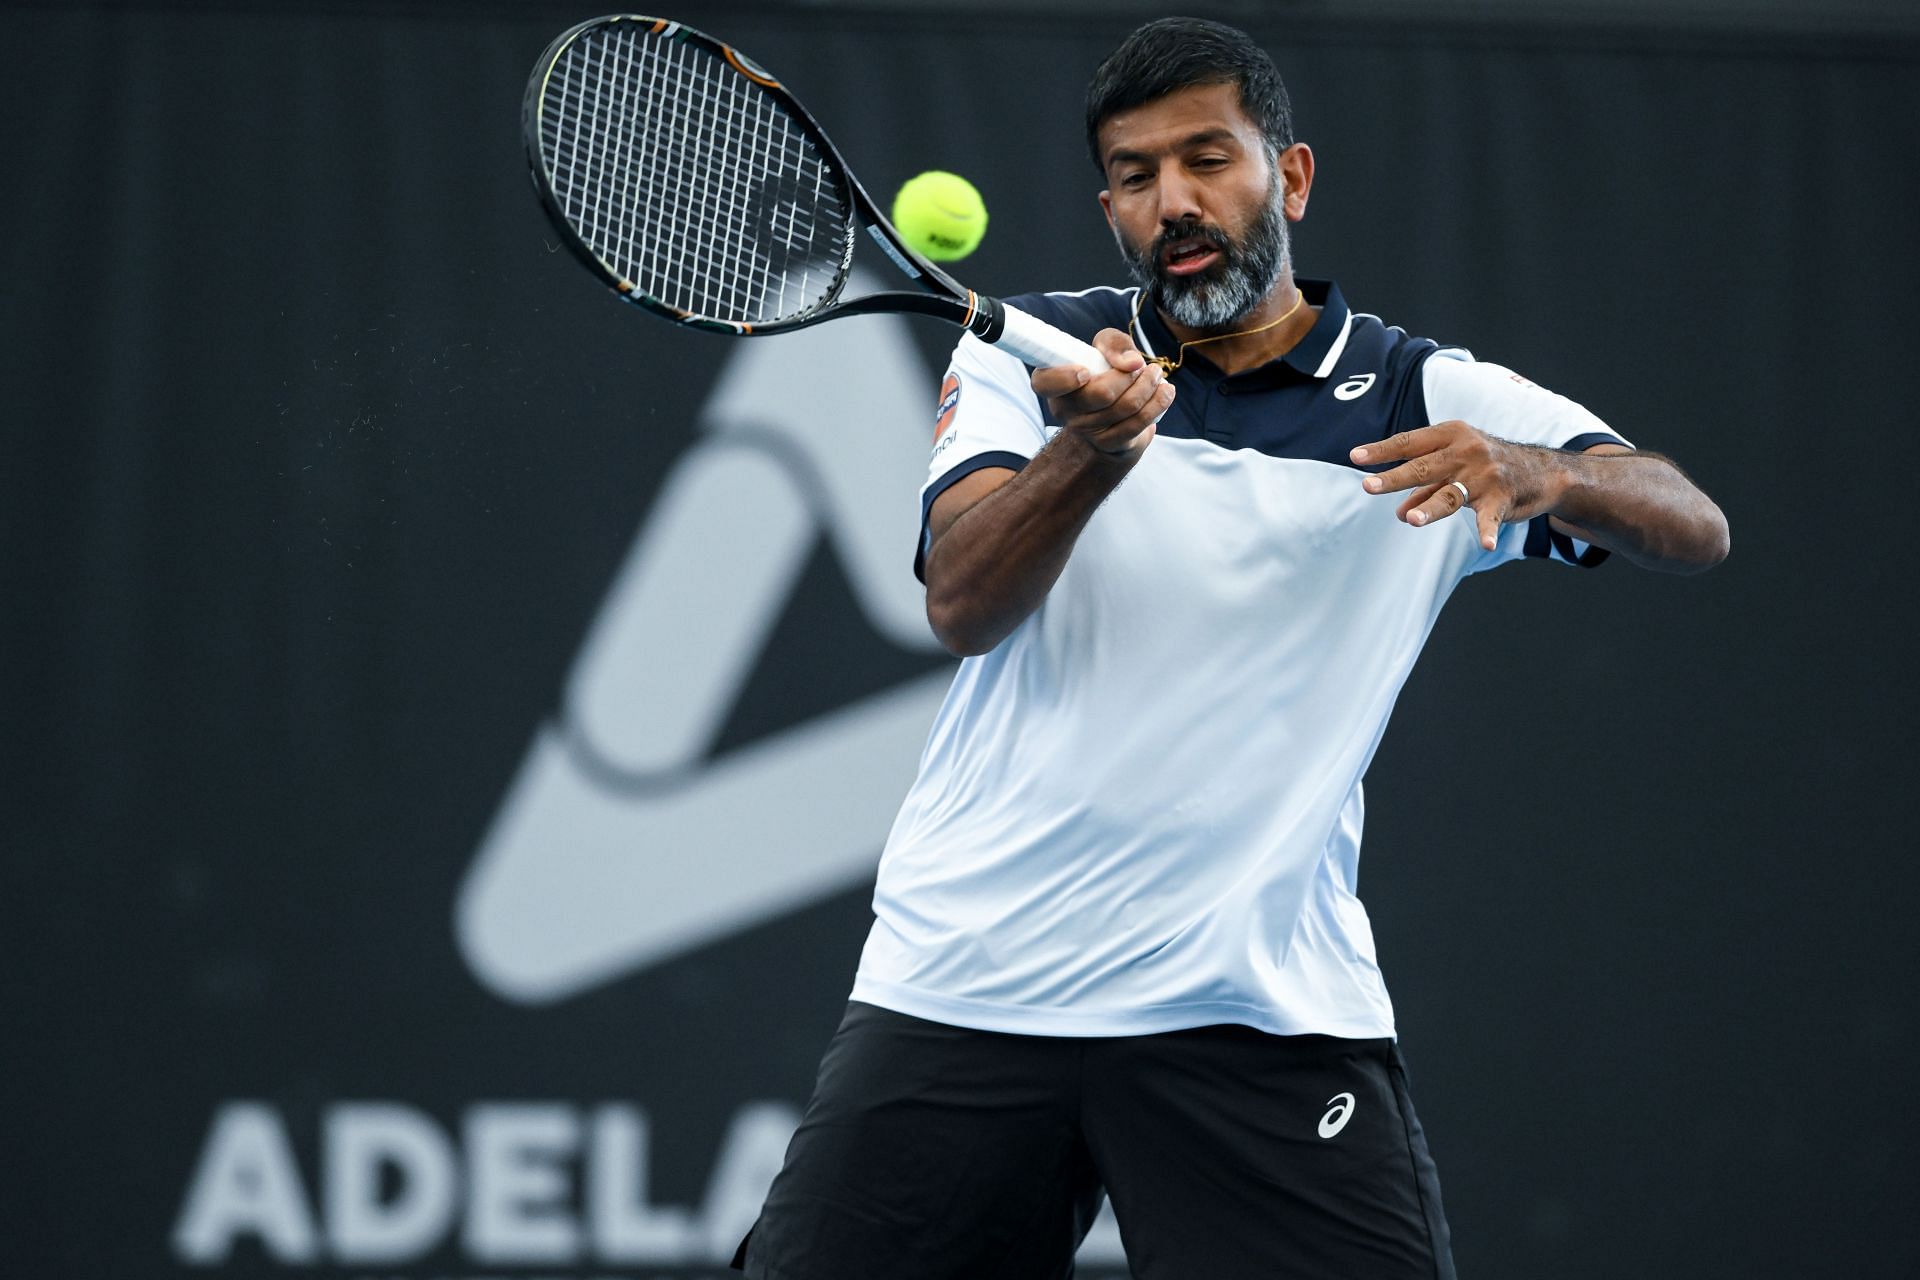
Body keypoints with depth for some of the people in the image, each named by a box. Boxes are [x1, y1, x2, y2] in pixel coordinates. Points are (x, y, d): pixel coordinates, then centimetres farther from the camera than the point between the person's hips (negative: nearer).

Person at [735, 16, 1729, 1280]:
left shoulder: (1433, 405, 5)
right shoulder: (1028, 353, 8)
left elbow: (1693, 526, -6)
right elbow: (964, 605, -7)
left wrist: (1541, 472, -28)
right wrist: (1094, 446, -26)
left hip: (1265, 1013, -1)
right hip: (966, 982, 1)